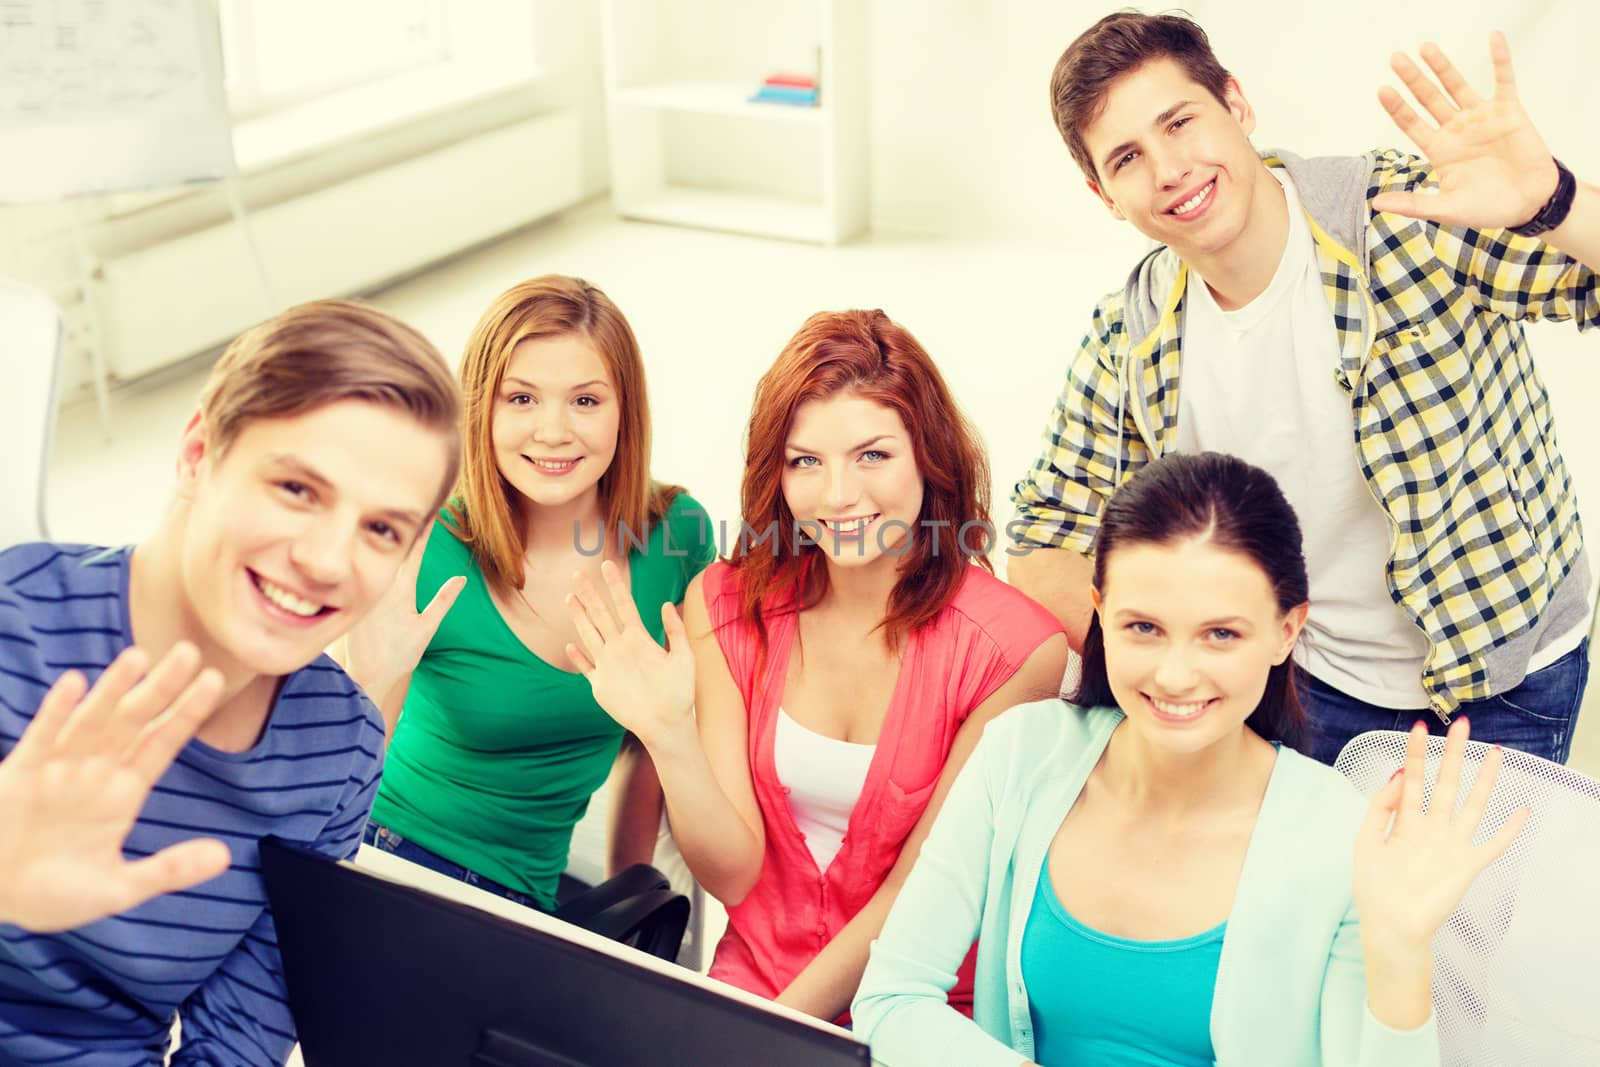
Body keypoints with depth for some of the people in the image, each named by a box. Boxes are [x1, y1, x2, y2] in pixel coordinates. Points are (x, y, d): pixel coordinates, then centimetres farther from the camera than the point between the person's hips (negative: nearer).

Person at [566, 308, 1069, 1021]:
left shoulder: (1014, 647, -13)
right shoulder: (725, 606, -2)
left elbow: (921, 883, -8)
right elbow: (734, 874, -5)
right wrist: (670, 735, -21)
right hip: (747, 985, 2)